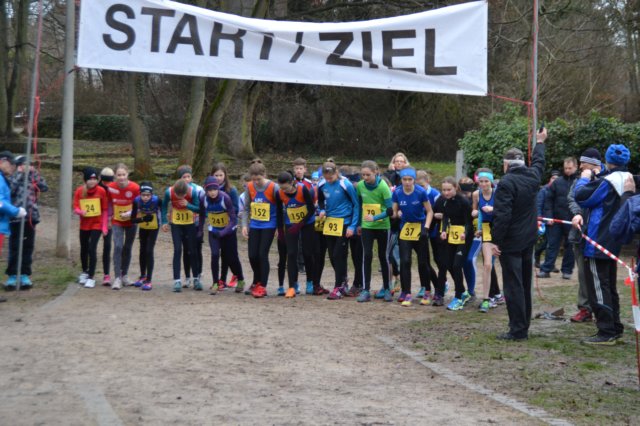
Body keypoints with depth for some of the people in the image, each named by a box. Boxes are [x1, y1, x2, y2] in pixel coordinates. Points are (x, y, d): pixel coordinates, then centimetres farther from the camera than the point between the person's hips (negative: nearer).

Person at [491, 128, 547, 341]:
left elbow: (502, 215, -23)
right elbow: (538, 162, 28)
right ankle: (524, 326, 22)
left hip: (510, 243, -8)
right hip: (528, 240, 8)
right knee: (524, 285, 15)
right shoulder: (532, 177, 4)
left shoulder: (506, 183, -18)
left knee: (513, 286, -5)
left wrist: (495, 241, -18)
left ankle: (518, 330, -5)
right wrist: (540, 142, 45)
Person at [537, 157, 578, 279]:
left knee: (570, 246, 8)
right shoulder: (557, 182, 4)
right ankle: (546, 269, 6)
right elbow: (548, 199, 6)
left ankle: (567, 270, 17)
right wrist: (549, 215, -2)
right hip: (556, 219, 2)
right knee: (552, 245, 4)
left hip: (572, 221, -2)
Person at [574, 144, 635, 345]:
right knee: (609, 286, 18)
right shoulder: (628, 180, 8)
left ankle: (606, 333, -5)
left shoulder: (607, 181, -20)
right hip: (613, 242, 9)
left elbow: (581, 197, -18)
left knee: (598, 287, -5)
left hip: (597, 242, -9)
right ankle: (615, 329, 23)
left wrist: (585, 178, -2)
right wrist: (595, 177, 7)